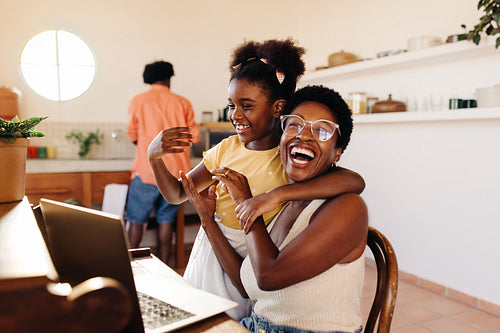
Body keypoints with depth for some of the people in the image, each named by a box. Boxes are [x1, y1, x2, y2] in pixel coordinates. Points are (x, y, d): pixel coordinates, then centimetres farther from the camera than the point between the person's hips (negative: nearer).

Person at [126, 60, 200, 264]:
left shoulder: (138, 101, 0)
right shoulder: (182, 103, 4)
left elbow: (133, 135, 8)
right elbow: (194, 136, 6)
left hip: (147, 171, -2)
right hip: (175, 172, 2)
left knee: (136, 220, 7)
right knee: (166, 220, 10)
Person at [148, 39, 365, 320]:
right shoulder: (228, 147, 2)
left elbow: (355, 181, -34)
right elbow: (177, 194, 6)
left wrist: (278, 194, -42)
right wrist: (154, 157, -13)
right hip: (204, 261, 6)